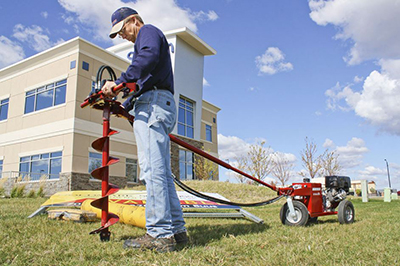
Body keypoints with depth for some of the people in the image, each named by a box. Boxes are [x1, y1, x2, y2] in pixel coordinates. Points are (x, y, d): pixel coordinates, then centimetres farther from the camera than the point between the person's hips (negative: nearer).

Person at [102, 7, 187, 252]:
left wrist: (119, 82, -21)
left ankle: (160, 234, -15)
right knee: (162, 172, 5)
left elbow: (149, 58, -18)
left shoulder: (148, 31, 7)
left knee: (152, 170, -15)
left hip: (153, 103, -10)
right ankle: (177, 229, 8)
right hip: (157, 106, 10)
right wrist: (124, 105, 26)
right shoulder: (146, 41, 37)